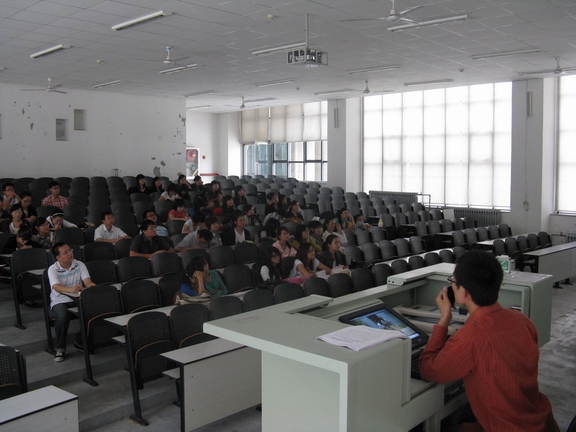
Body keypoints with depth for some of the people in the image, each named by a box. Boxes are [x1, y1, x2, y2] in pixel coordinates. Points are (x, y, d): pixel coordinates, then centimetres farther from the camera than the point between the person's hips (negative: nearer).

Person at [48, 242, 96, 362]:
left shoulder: (79, 265, 4)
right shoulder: (53, 269, -6)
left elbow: (87, 281, -8)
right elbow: (56, 287, -24)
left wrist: (90, 285, -34)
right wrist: (70, 289, -45)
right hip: (60, 301, -3)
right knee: (63, 316, -35)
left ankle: (80, 342, -1)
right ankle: (59, 348, -10)